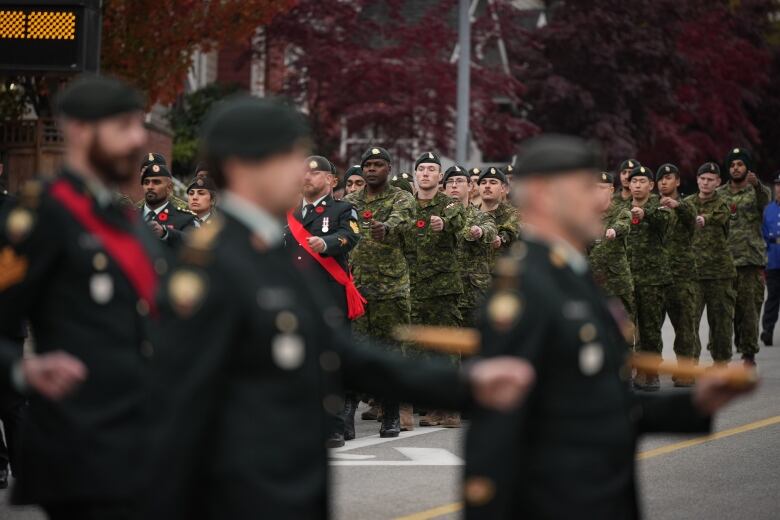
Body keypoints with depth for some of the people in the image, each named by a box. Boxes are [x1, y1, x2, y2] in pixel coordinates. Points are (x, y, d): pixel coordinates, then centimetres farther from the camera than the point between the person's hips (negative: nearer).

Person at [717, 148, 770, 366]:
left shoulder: (756, 191, 5)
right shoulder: (719, 194, 14)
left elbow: (765, 199, -18)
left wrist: (756, 184, -38)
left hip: (751, 259, -2)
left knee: (750, 308, -5)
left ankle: (749, 353, 1)